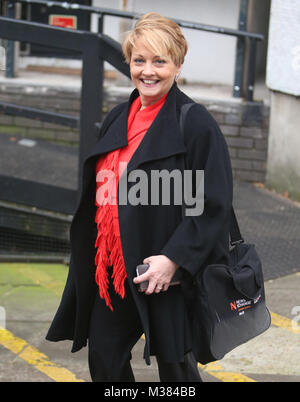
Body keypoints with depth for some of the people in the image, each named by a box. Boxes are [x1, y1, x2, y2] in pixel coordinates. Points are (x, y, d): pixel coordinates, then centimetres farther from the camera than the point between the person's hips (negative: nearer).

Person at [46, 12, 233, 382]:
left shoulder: (194, 122, -11)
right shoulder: (118, 119, 11)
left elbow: (213, 204, -15)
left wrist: (174, 258, -21)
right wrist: (96, 254, 15)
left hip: (166, 271, -7)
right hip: (113, 267, 7)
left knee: (173, 363, 5)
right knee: (103, 358, 13)